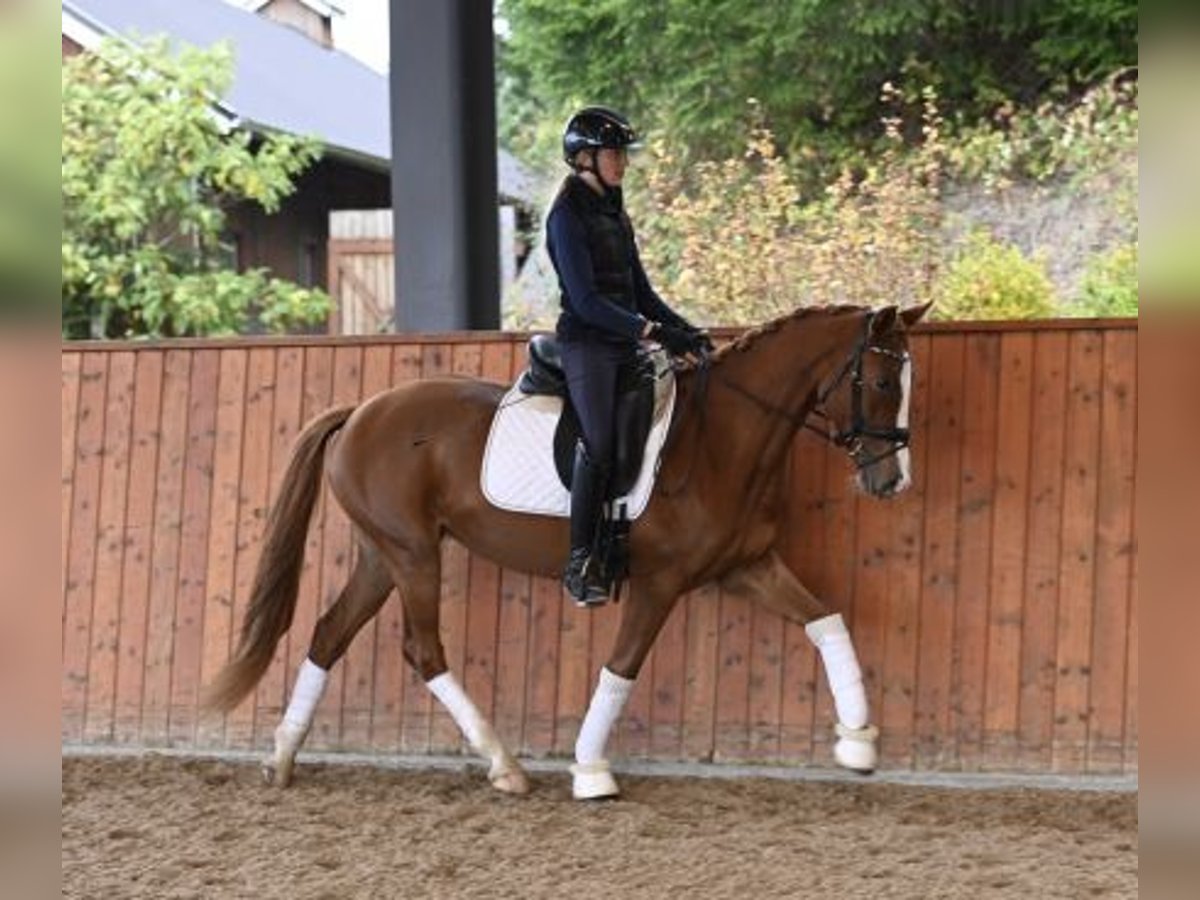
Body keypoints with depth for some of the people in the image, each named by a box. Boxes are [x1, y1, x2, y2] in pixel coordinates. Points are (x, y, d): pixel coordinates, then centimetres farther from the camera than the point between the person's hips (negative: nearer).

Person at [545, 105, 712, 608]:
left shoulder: (615, 213, 17)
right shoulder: (567, 215, -8)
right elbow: (586, 300, -16)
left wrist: (683, 330, 6)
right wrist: (654, 331, -20)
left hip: (625, 344, 9)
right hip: (586, 342, -9)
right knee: (599, 442, -22)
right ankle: (580, 563, -19)